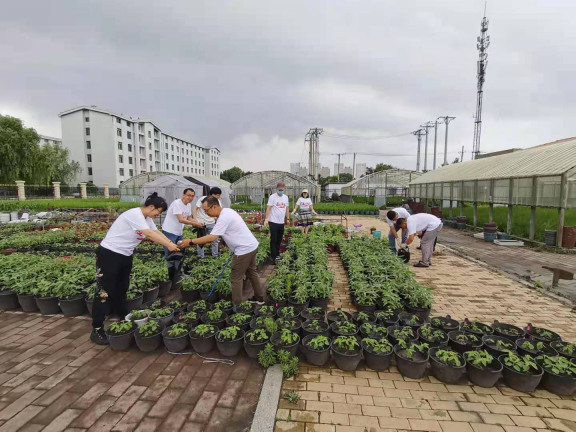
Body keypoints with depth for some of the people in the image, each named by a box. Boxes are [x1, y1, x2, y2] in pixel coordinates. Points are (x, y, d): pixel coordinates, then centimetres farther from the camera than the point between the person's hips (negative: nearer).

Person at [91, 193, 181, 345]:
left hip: (125, 256, 10)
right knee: (104, 291, -4)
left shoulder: (147, 218, 7)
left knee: (121, 289, 19)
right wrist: (169, 245, -30)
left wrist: (172, 244, -7)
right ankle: (97, 330, 5)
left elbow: (157, 232, 5)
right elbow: (150, 234, -30)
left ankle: (123, 319, 32)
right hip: (109, 254, -10)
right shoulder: (134, 214, -24)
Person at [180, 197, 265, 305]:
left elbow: (211, 238, -28)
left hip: (244, 249, -10)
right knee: (251, 272, 23)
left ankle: (236, 304, 14)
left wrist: (191, 241, -21)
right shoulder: (227, 211, 8)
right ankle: (259, 298, 37)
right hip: (252, 246, 10)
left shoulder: (224, 218, -24)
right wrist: (206, 241, 7)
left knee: (236, 278, 2)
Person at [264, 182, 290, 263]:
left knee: (279, 239, 13)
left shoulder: (286, 197, 9)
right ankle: (273, 256, 5)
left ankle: (277, 254, 26)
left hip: (281, 222, 6)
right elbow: (269, 208, -11)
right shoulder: (272, 197, -8)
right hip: (273, 222, -5)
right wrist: (266, 219, -19)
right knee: (273, 240, -2)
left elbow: (287, 208, 16)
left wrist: (288, 218, 14)